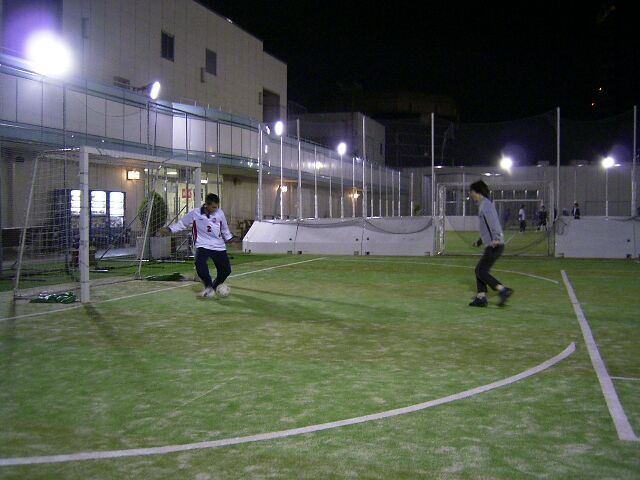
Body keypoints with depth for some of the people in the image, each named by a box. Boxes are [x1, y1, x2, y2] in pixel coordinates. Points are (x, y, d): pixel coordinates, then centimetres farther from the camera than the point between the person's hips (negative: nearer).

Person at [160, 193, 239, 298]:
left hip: (219, 246, 3)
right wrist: (169, 229, -4)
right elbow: (181, 223, 5)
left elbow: (225, 229, 16)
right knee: (200, 263, -31)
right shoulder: (195, 213, -6)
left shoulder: (219, 213, 0)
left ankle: (214, 287, 33)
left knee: (226, 270, 2)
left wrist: (230, 238, 10)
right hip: (203, 245, -3)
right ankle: (208, 286, -9)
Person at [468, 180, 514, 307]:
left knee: (481, 272, -10)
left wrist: (496, 238, -40)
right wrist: (479, 241, 40)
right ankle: (481, 298, 11)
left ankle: (503, 290, -13)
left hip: (494, 246, -10)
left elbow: (493, 221, -27)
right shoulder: (483, 204, 21)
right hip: (492, 245, 10)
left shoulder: (485, 204, -11)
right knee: (479, 270, 11)